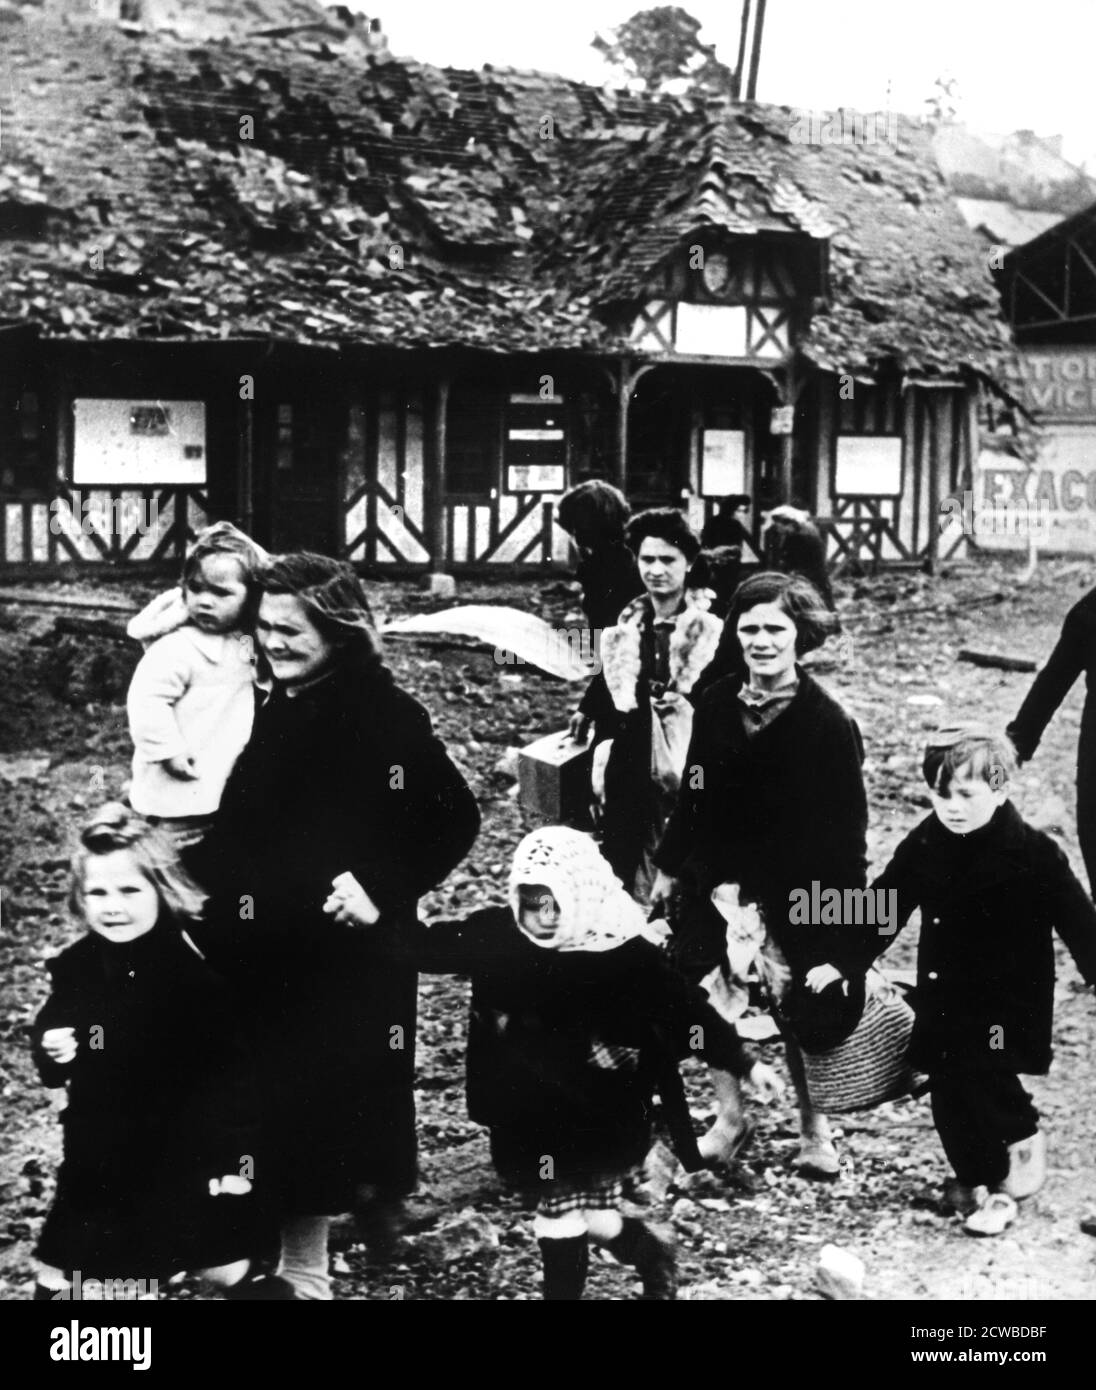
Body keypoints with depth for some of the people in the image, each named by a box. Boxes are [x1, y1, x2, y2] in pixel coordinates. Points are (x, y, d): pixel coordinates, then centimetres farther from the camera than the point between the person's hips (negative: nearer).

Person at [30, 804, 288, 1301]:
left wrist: (237, 1155, -15)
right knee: (58, 1277, 15)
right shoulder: (74, 968, -4)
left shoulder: (202, 963, -18)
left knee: (232, 1272, 9)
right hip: (101, 1158, 5)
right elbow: (49, 1052, 10)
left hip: (189, 1154, -4)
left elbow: (236, 1068, -14)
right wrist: (51, 1052, -14)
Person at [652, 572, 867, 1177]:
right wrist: (670, 867, 15)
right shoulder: (715, 704, 0)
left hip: (794, 900, -4)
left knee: (800, 1015, 6)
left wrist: (837, 944, -16)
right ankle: (729, 1116, 30)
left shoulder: (828, 723, -13)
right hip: (716, 889, 4)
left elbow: (846, 833, -13)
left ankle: (814, 1128, 29)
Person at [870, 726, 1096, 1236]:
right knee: (949, 1097, 6)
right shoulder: (923, 847, -2)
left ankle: (1024, 1137, 13)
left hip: (1007, 998, -4)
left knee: (983, 1076, -17)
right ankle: (977, 1180, 26)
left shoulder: (1033, 855, -14)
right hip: (944, 998, 4)